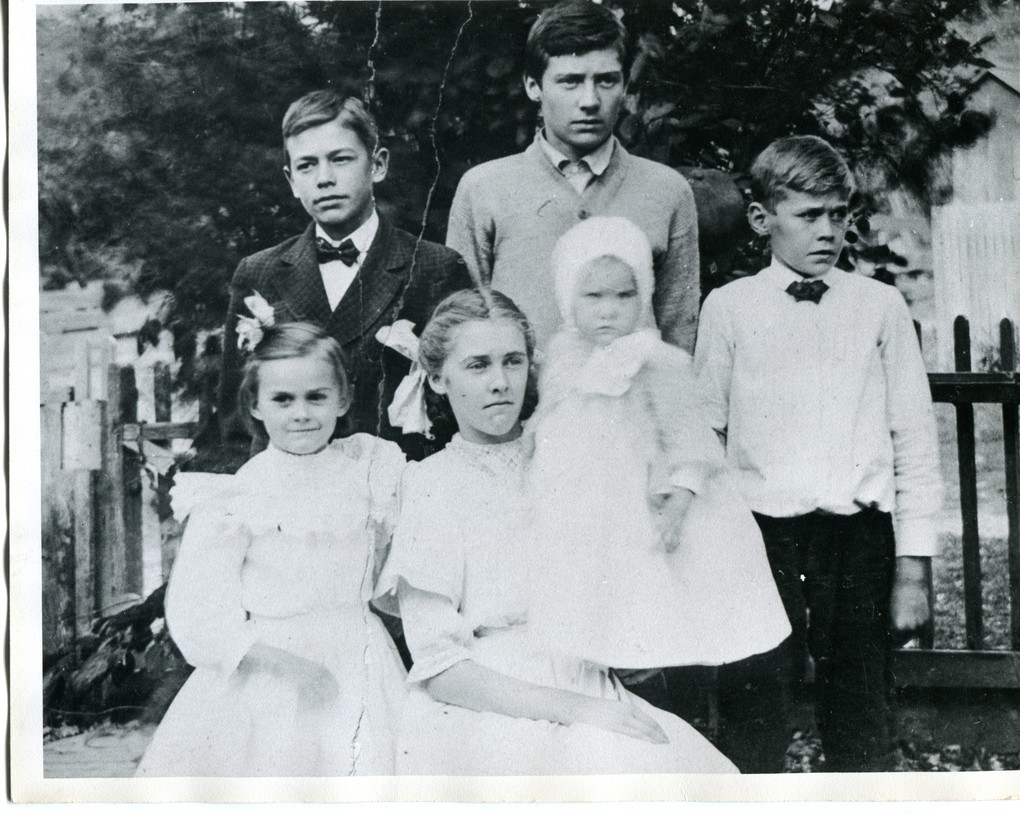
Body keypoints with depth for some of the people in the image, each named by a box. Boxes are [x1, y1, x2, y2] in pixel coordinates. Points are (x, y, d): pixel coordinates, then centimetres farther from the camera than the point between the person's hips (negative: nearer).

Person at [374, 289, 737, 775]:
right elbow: (438, 668, -8)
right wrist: (575, 708, -15)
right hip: (481, 720, -4)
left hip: (591, 694, 5)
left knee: (689, 764, -22)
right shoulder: (431, 485, -1)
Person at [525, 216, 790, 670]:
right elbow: (539, 440, 18)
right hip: (572, 536, 4)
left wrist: (676, 506, -19)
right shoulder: (561, 361, 10)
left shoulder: (660, 366, -5)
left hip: (640, 526, -4)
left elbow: (688, 445, -7)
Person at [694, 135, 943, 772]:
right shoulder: (729, 307, 4)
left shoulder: (880, 306, 6)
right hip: (761, 535, -1)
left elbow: (916, 439, 6)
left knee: (861, 724, 7)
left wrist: (914, 564, 2)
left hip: (859, 536, 1)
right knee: (753, 721, 3)